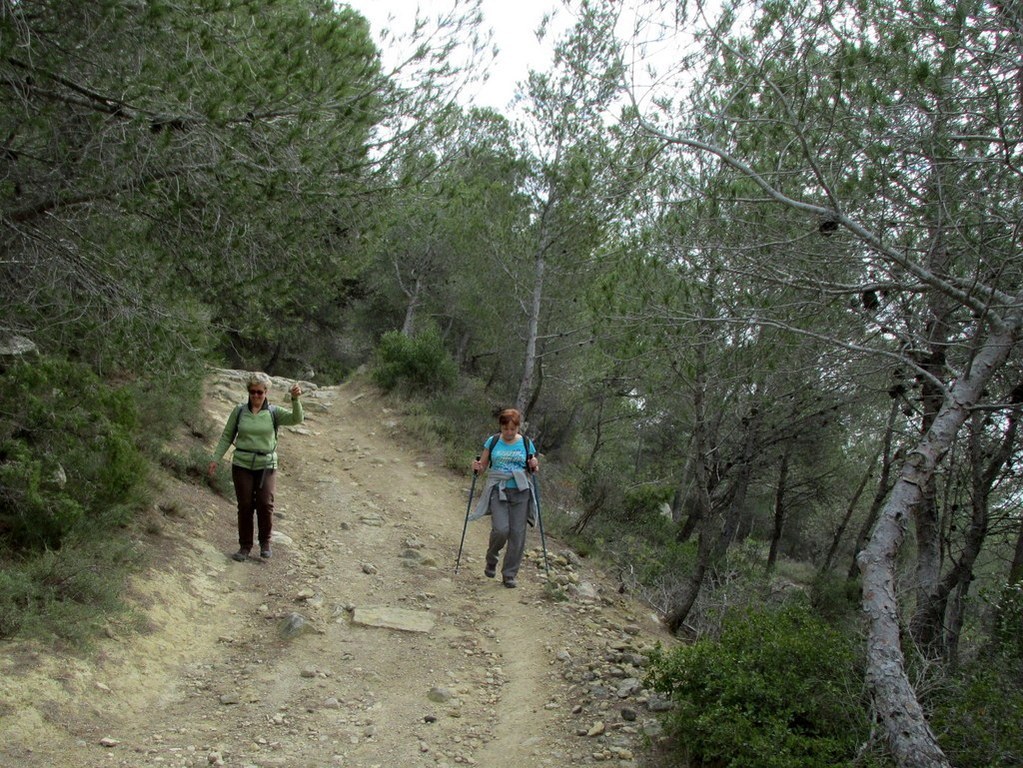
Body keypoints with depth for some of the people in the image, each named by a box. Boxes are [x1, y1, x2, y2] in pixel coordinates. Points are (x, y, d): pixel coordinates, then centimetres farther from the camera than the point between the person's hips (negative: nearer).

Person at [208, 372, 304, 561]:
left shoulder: (274, 413, -2)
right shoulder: (239, 411, 1)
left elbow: (296, 419, -18)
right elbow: (227, 437, 8)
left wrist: (295, 400, -34)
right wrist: (215, 458, 3)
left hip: (266, 466, -1)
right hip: (242, 466, 1)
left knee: (265, 504, -9)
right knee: (245, 506, 3)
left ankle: (265, 542, 12)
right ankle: (245, 546, 17)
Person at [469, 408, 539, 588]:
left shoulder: (526, 444, 7)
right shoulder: (492, 442, 5)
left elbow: (533, 468, 14)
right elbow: (482, 464, 13)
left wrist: (534, 466, -8)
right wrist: (476, 467, -9)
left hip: (520, 492, 1)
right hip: (498, 490, -1)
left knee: (518, 534, -2)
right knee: (501, 529, -17)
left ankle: (509, 575, 10)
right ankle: (491, 560, 13)